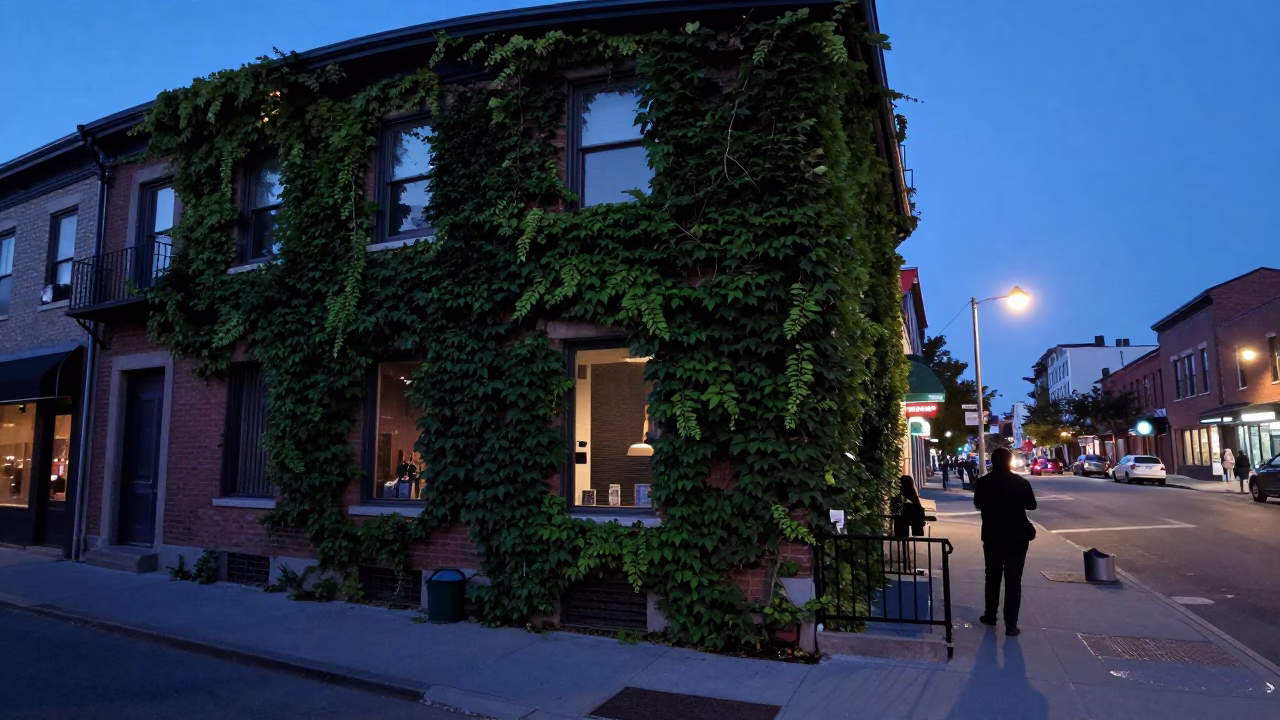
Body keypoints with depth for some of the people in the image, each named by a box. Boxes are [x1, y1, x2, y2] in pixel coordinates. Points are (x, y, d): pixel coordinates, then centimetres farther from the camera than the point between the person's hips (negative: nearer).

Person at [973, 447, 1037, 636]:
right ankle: (1011, 624, -1)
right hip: (1017, 537, -1)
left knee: (992, 577, 17)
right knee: (1013, 580, 1)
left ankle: (990, 616, 26)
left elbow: (978, 504, 7)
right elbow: (1031, 505, 2)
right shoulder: (1021, 482, -10)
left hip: (992, 537, 1)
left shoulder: (983, 482, -7)